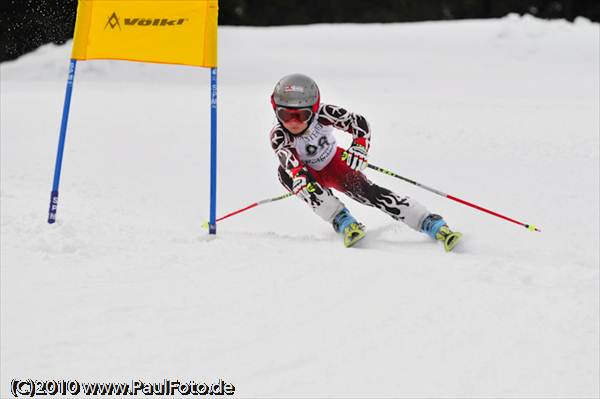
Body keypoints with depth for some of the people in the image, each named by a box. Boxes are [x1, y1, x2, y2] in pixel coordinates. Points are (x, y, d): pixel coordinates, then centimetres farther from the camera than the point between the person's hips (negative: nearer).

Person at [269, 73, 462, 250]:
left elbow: (359, 123, -26)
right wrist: (299, 177, -70)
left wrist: (359, 147, -44)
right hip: (309, 174, 0)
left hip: (333, 163, 0)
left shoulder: (323, 113, -29)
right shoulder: (278, 135, -32)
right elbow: (287, 158, -50)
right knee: (285, 172, -33)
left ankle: (435, 226, -25)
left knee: (367, 191, -20)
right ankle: (343, 222, -28)